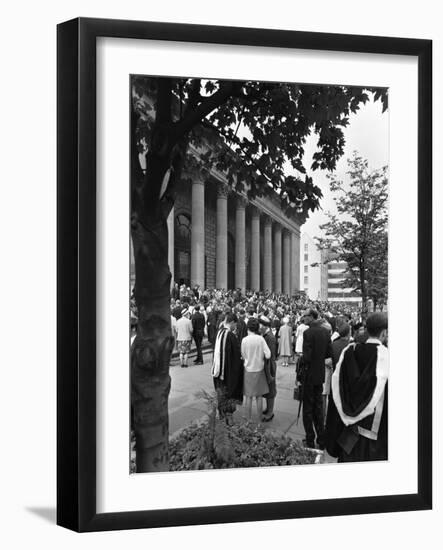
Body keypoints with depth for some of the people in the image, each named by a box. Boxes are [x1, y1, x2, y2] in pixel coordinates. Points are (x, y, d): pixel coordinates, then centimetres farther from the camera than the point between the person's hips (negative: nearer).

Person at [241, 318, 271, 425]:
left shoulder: (244, 340, -11)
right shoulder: (261, 339, -10)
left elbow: (243, 356, -2)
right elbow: (268, 355, -12)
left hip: (248, 370, -1)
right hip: (259, 370, 1)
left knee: (248, 396, 8)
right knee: (259, 397, 9)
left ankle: (248, 421, 13)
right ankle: (259, 422, 14)